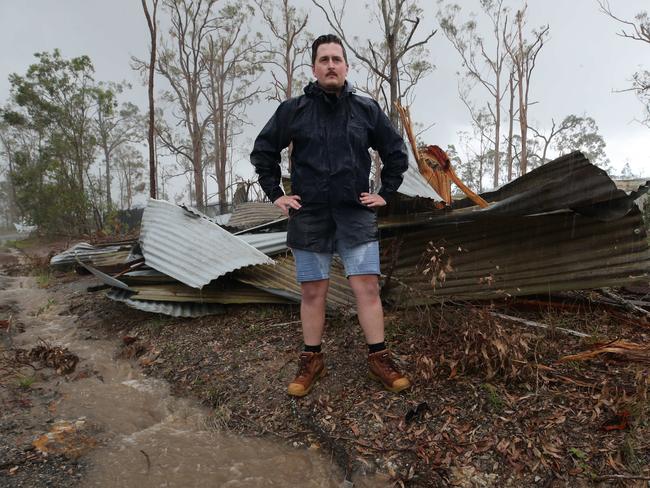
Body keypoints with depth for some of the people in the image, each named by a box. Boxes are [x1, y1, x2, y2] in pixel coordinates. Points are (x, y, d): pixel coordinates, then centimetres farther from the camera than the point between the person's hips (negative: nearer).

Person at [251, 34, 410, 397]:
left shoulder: (367, 109, 5)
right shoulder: (293, 110, 2)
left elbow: (397, 152, 14)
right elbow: (263, 152, 11)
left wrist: (386, 194, 8)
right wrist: (276, 194, 5)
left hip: (356, 215, 1)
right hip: (308, 217, 0)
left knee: (368, 287, -2)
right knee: (313, 292, 7)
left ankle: (380, 360, 12)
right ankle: (312, 361, 21)